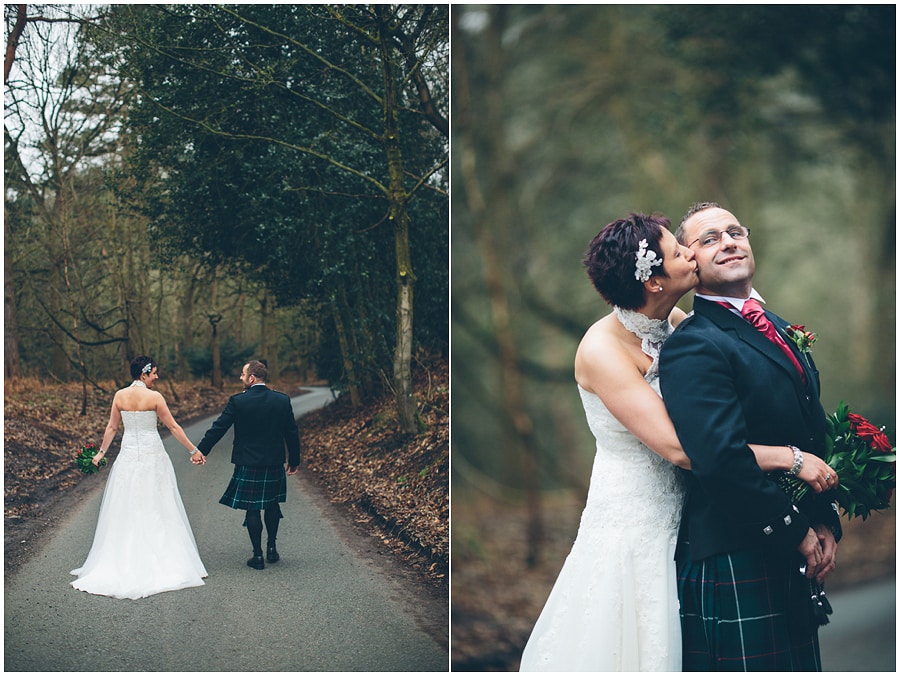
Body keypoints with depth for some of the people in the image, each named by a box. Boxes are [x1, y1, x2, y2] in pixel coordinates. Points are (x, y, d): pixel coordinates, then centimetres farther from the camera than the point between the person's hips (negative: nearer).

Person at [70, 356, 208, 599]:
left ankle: (123, 560, 12)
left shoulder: (119, 396, 0)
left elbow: (112, 427, 7)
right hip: (152, 456, -4)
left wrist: (101, 452, 20)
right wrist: (193, 450, 0)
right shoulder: (154, 397, -11)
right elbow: (173, 427, -7)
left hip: (128, 456, 4)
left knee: (125, 509, 9)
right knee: (155, 510, 4)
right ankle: (160, 560, 6)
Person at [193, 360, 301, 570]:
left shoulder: (238, 401, -10)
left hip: (248, 465, -3)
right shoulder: (283, 400, -2)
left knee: (252, 509, 5)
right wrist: (294, 460, 14)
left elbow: (218, 428, -4)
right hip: (274, 464, 3)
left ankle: (257, 555, 8)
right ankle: (271, 548, 22)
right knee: (272, 505, 20)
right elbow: (292, 433, 3)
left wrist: (201, 450, 7)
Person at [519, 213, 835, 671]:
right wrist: (790, 457, -24)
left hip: (680, 518, 7)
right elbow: (678, 446, -26)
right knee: (631, 645, 6)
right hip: (632, 524, -7)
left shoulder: (677, 324, 0)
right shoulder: (602, 349, -21)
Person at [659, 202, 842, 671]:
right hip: (734, 563, -9)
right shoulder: (692, 346, -16)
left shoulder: (780, 331, 15)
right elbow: (721, 459, -25)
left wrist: (826, 522, 7)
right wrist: (796, 530, -15)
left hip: (793, 561, 9)